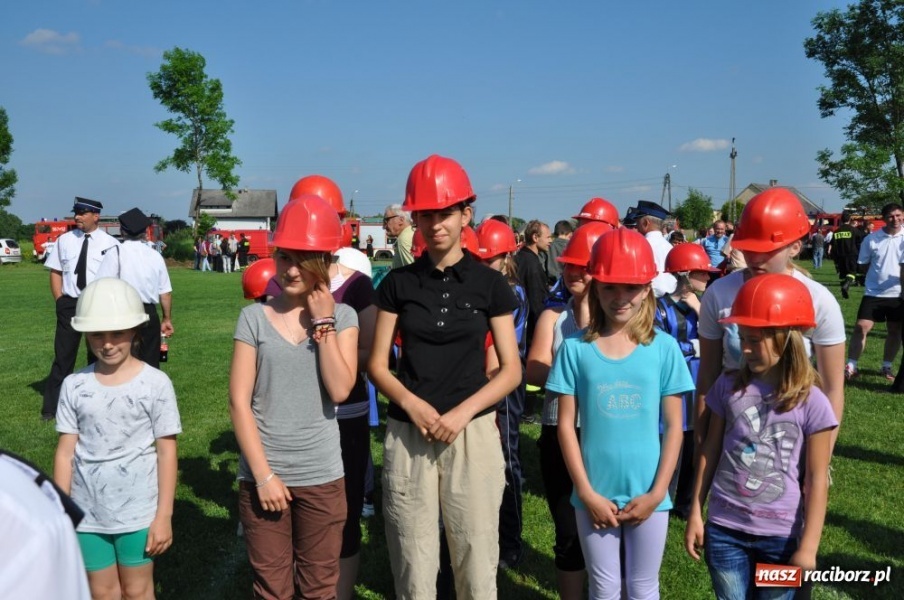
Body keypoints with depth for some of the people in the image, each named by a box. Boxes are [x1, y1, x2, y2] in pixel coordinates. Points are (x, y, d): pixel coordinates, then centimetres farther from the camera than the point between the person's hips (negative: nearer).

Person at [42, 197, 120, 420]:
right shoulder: (64, 240, 4)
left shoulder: (110, 243, -5)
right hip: (69, 304, 2)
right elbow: (56, 271, 7)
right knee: (63, 355, 5)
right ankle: (52, 406, 13)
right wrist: (60, 300, -2)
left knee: (98, 356, 11)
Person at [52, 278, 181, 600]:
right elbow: (66, 451, 1)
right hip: (87, 513, 3)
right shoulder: (75, 385, -3)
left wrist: (164, 516, -8)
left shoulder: (155, 383, -11)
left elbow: (166, 452, -8)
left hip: (138, 512, -2)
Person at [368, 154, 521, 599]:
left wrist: (462, 413, -13)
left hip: (473, 433, -1)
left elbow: (511, 370, 1)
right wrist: (411, 403, -13)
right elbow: (377, 364, 5)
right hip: (407, 435, 1)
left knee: (476, 563, 6)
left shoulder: (489, 284, 1)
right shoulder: (397, 283, 4)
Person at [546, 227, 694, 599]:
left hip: (647, 494, 0)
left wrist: (657, 492, -7)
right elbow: (566, 425, -4)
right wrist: (586, 492, -8)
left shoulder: (664, 348, -5)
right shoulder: (576, 348, -6)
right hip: (594, 494, 0)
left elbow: (674, 426, -2)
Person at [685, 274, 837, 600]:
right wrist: (695, 514, 6)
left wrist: (808, 546, -8)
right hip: (724, 528, 2)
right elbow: (710, 453, 4)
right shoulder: (728, 387, -3)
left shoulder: (811, 403, -11)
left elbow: (816, 479, -7)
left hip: (781, 535, -2)